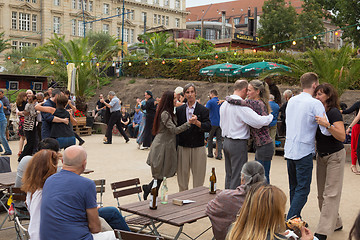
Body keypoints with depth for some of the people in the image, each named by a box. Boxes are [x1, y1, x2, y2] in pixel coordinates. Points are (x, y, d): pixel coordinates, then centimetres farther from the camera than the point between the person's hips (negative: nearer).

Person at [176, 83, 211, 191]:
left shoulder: (203, 110, 0)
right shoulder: (179, 110, 9)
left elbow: (208, 127, -12)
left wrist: (196, 122, -28)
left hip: (198, 148, -2)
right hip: (183, 148, 2)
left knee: (198, 179, 3)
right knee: (182, 176, 8)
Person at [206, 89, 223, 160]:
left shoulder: (210, 102, -7)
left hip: (212, 123, -4)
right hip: (220, 123, 4)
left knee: (210, 139, 10)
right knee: (219, 139, 3)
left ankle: (210, 154, 14)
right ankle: (219, 154, -5)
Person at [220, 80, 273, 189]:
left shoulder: (224, 104, 9)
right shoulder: (241, 106, -19)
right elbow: (259, 121, -23)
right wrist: (271, 116, -6)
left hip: (226, 142, 9)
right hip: (238, 144, -9)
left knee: (229, 175, 18)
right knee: (237, 177, 0)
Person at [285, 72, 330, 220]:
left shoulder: (291, 101, 9)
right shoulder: (315, 104, -12)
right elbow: (326, 131, -15)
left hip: (289, 151, 7)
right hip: (304, 152, -7)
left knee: (294, 188, 16)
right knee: (303, 189, 0)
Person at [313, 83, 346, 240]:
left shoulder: (334, 113, -16)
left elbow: (342, 137, -24)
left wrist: (327, 125, -34)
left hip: (335, 156, -8)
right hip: (321, 156, 8)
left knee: (330, 193, -7)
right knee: (322, 193, 12)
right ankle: (335, 223, 26)